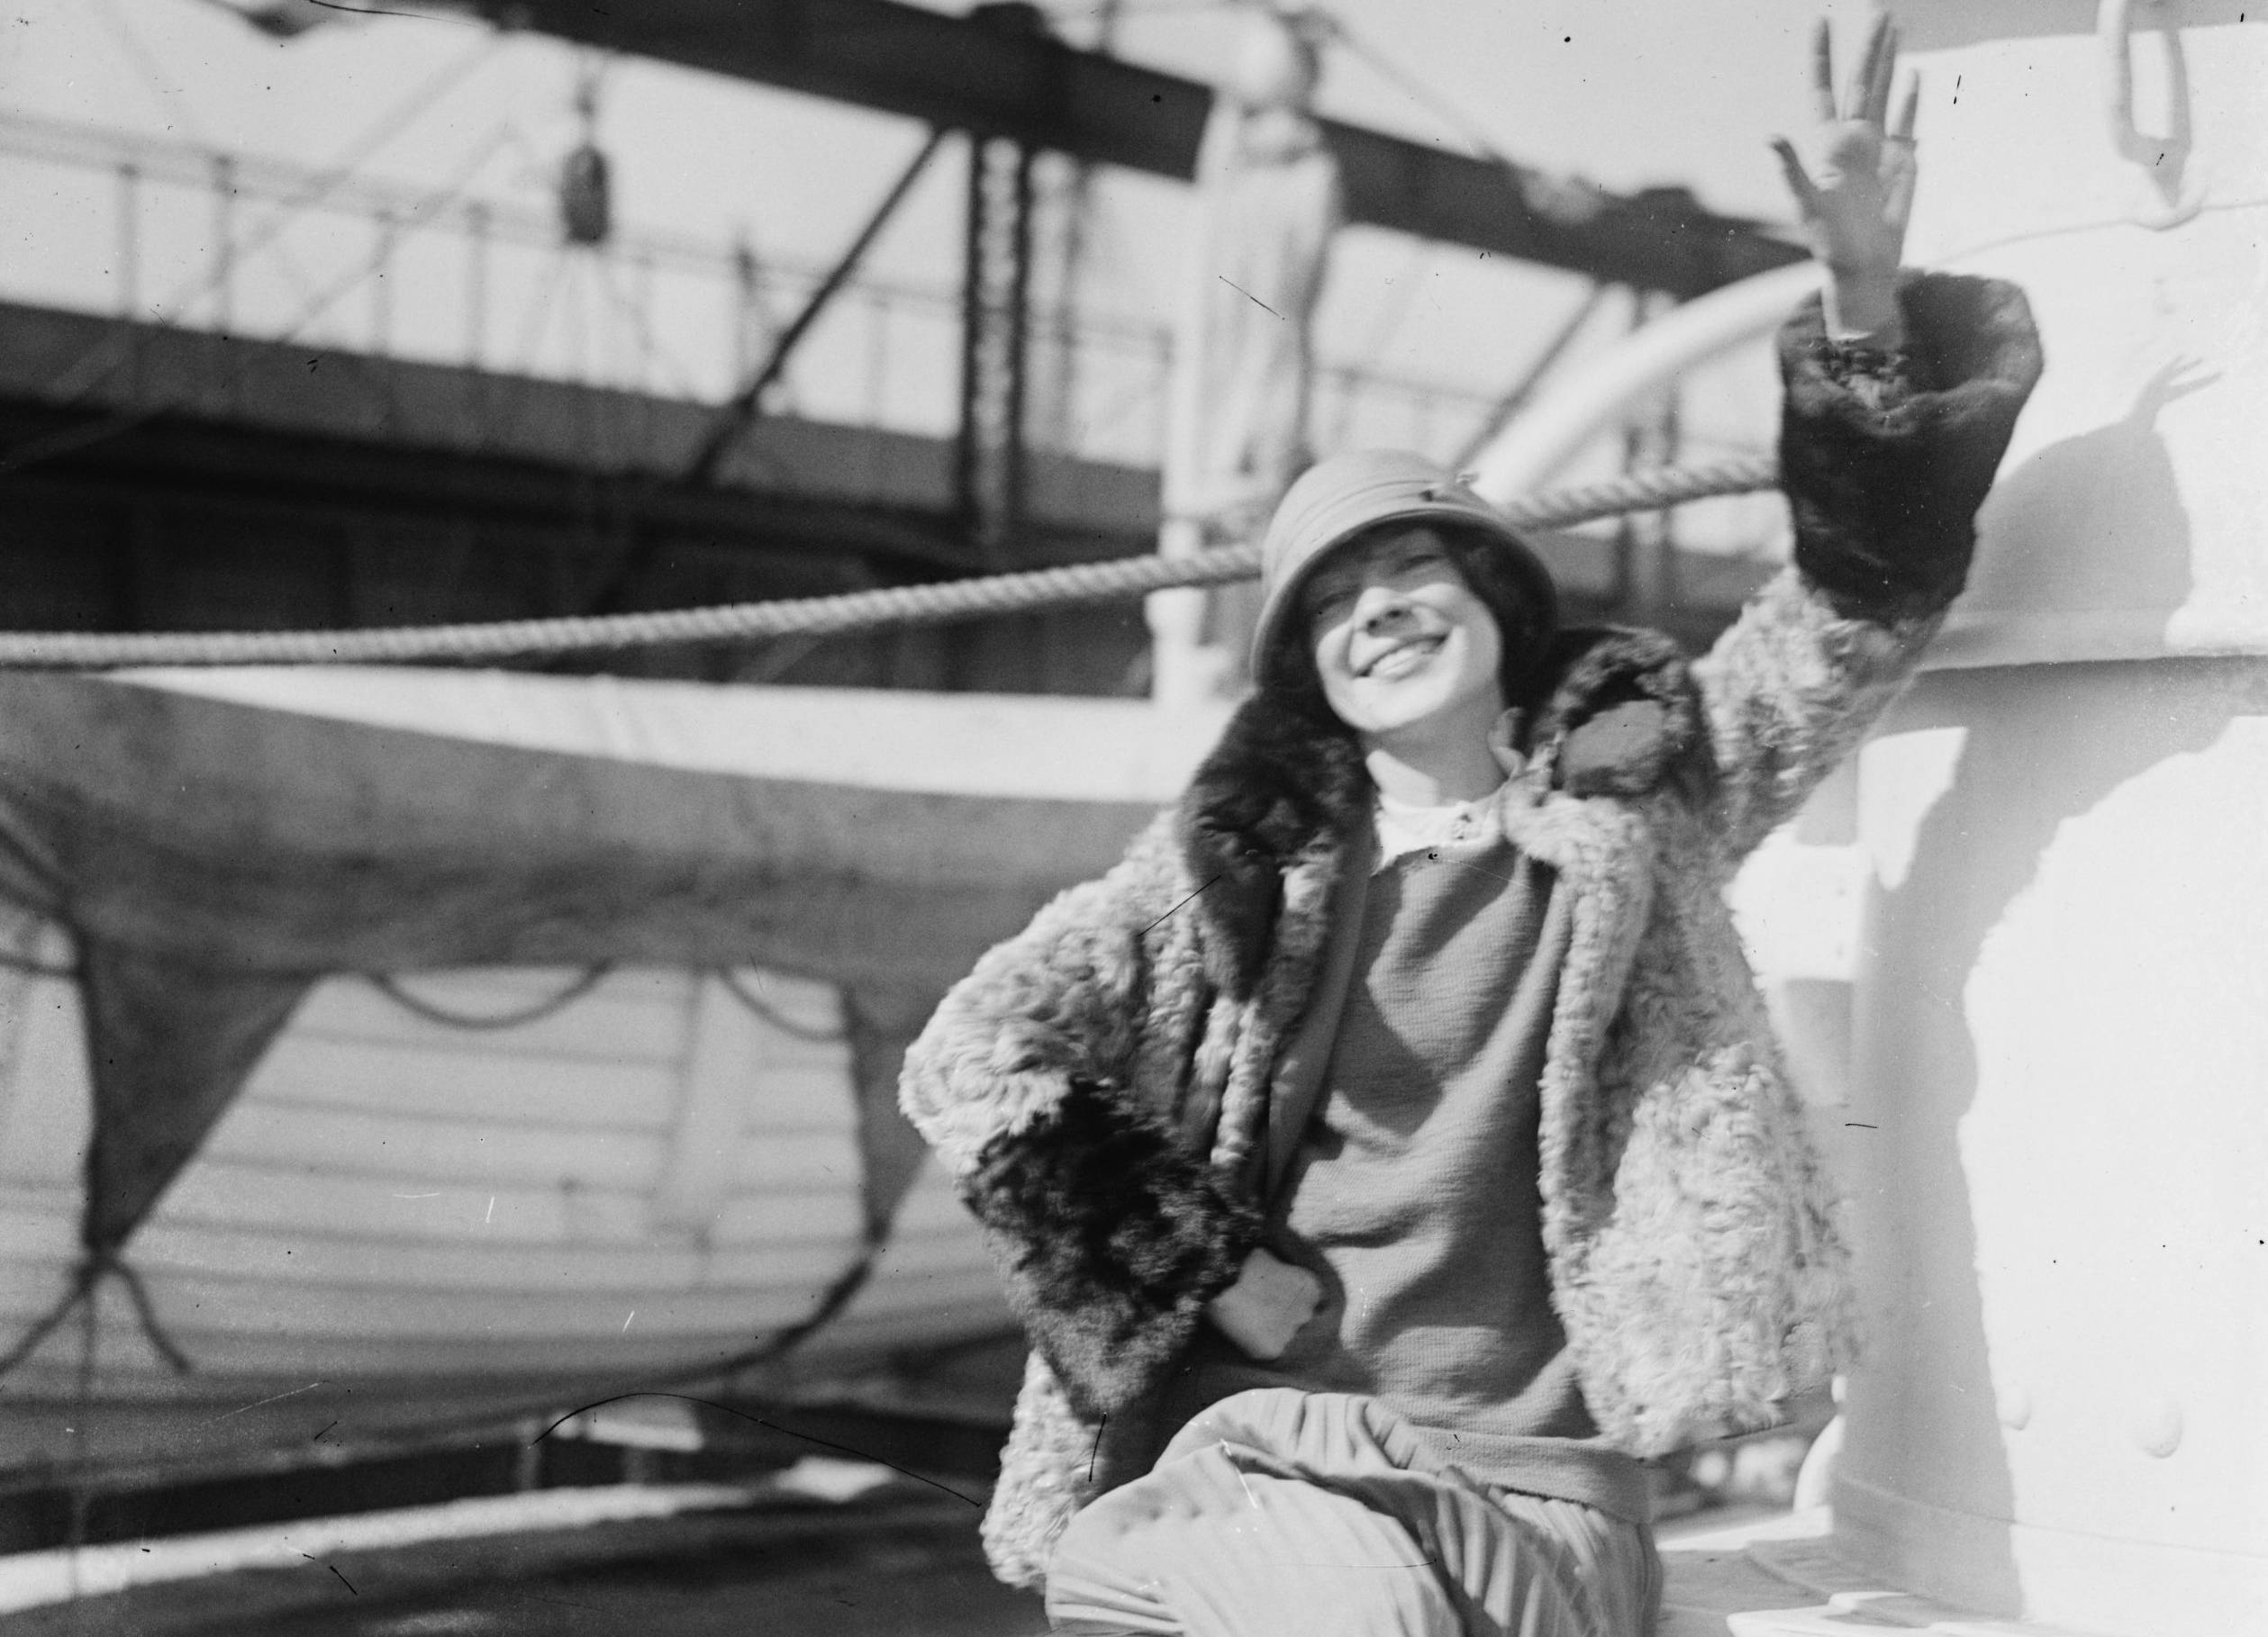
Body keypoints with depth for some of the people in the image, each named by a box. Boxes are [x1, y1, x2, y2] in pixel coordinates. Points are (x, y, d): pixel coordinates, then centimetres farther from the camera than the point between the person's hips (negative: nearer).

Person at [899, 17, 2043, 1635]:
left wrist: (1867, 292, -14)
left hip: (1530, 1489, 1)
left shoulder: (1636, 801, 7)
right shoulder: (1237, 863, 5)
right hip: (1241, 1455, 0)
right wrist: (1204, 1264, -1)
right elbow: (974, 1058, 5)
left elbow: (1866, 591, 0)